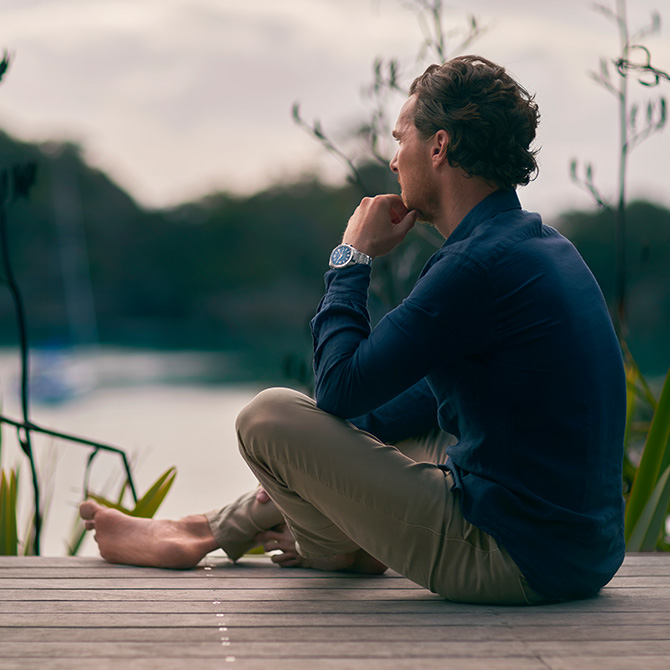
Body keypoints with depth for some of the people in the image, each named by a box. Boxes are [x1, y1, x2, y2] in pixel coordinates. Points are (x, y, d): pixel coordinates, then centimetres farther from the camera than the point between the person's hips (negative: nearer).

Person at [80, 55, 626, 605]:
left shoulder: (480, 266, -21)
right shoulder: (541, 243, 11)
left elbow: (340, 388, -17)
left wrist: (352, 259, -2)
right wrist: (311, 463, 21)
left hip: (517, 565, -9)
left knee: (268, 417, -5)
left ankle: (347, 549, 22)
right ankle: (217, 530, 38)